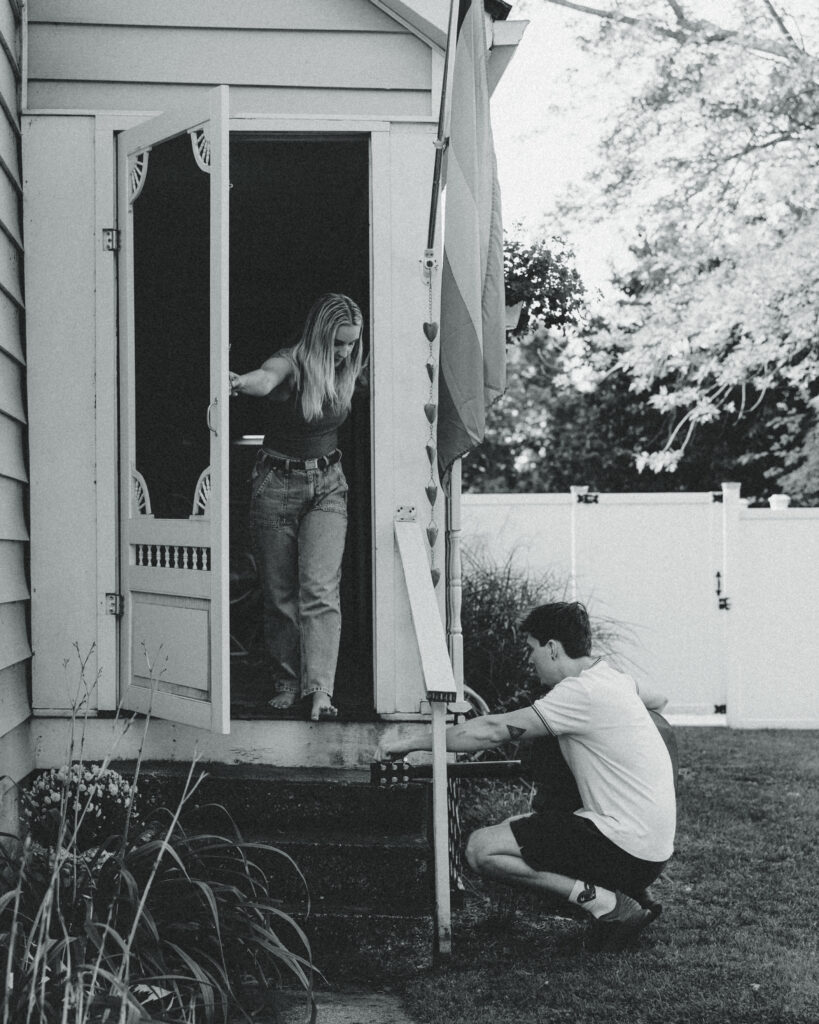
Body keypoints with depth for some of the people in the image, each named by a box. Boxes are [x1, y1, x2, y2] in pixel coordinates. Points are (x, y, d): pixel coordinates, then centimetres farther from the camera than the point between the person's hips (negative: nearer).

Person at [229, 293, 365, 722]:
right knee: (279, 593, 4)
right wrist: (241, 382, -62)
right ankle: (286, 682, 19)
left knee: (320, 589, -11)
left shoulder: (346, 371, -1)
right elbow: (266, 377, -41)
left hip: (327, 485, 3)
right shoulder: (290, 364, -17)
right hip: (276, 485, -3)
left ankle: (320, 690, -16)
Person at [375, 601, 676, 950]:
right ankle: (626, 895, 10)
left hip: (629, 848, -10)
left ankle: (603, 903, -11)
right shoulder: (612, 679, 12)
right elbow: (658, 702, 36)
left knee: (481, 849, -11)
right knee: (514, 826, 22)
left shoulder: (580, 692, -16)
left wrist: (412, 742, -8)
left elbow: (493, 731, -16)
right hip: (652, 845, 10)